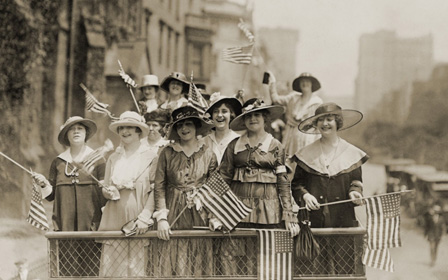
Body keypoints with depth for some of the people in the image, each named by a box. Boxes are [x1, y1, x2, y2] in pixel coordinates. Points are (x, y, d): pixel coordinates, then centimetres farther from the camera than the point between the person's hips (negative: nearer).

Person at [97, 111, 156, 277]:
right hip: (115, 219, 3)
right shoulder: (113, 158, 15)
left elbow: (155, 190, -2)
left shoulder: (151, 156, 2)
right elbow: (105, 189, 19)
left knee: (137, 267, -7)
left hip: (139, 220, -3)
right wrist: (109, 192, -5)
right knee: (112, 267, -4)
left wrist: (145, 217, -11)